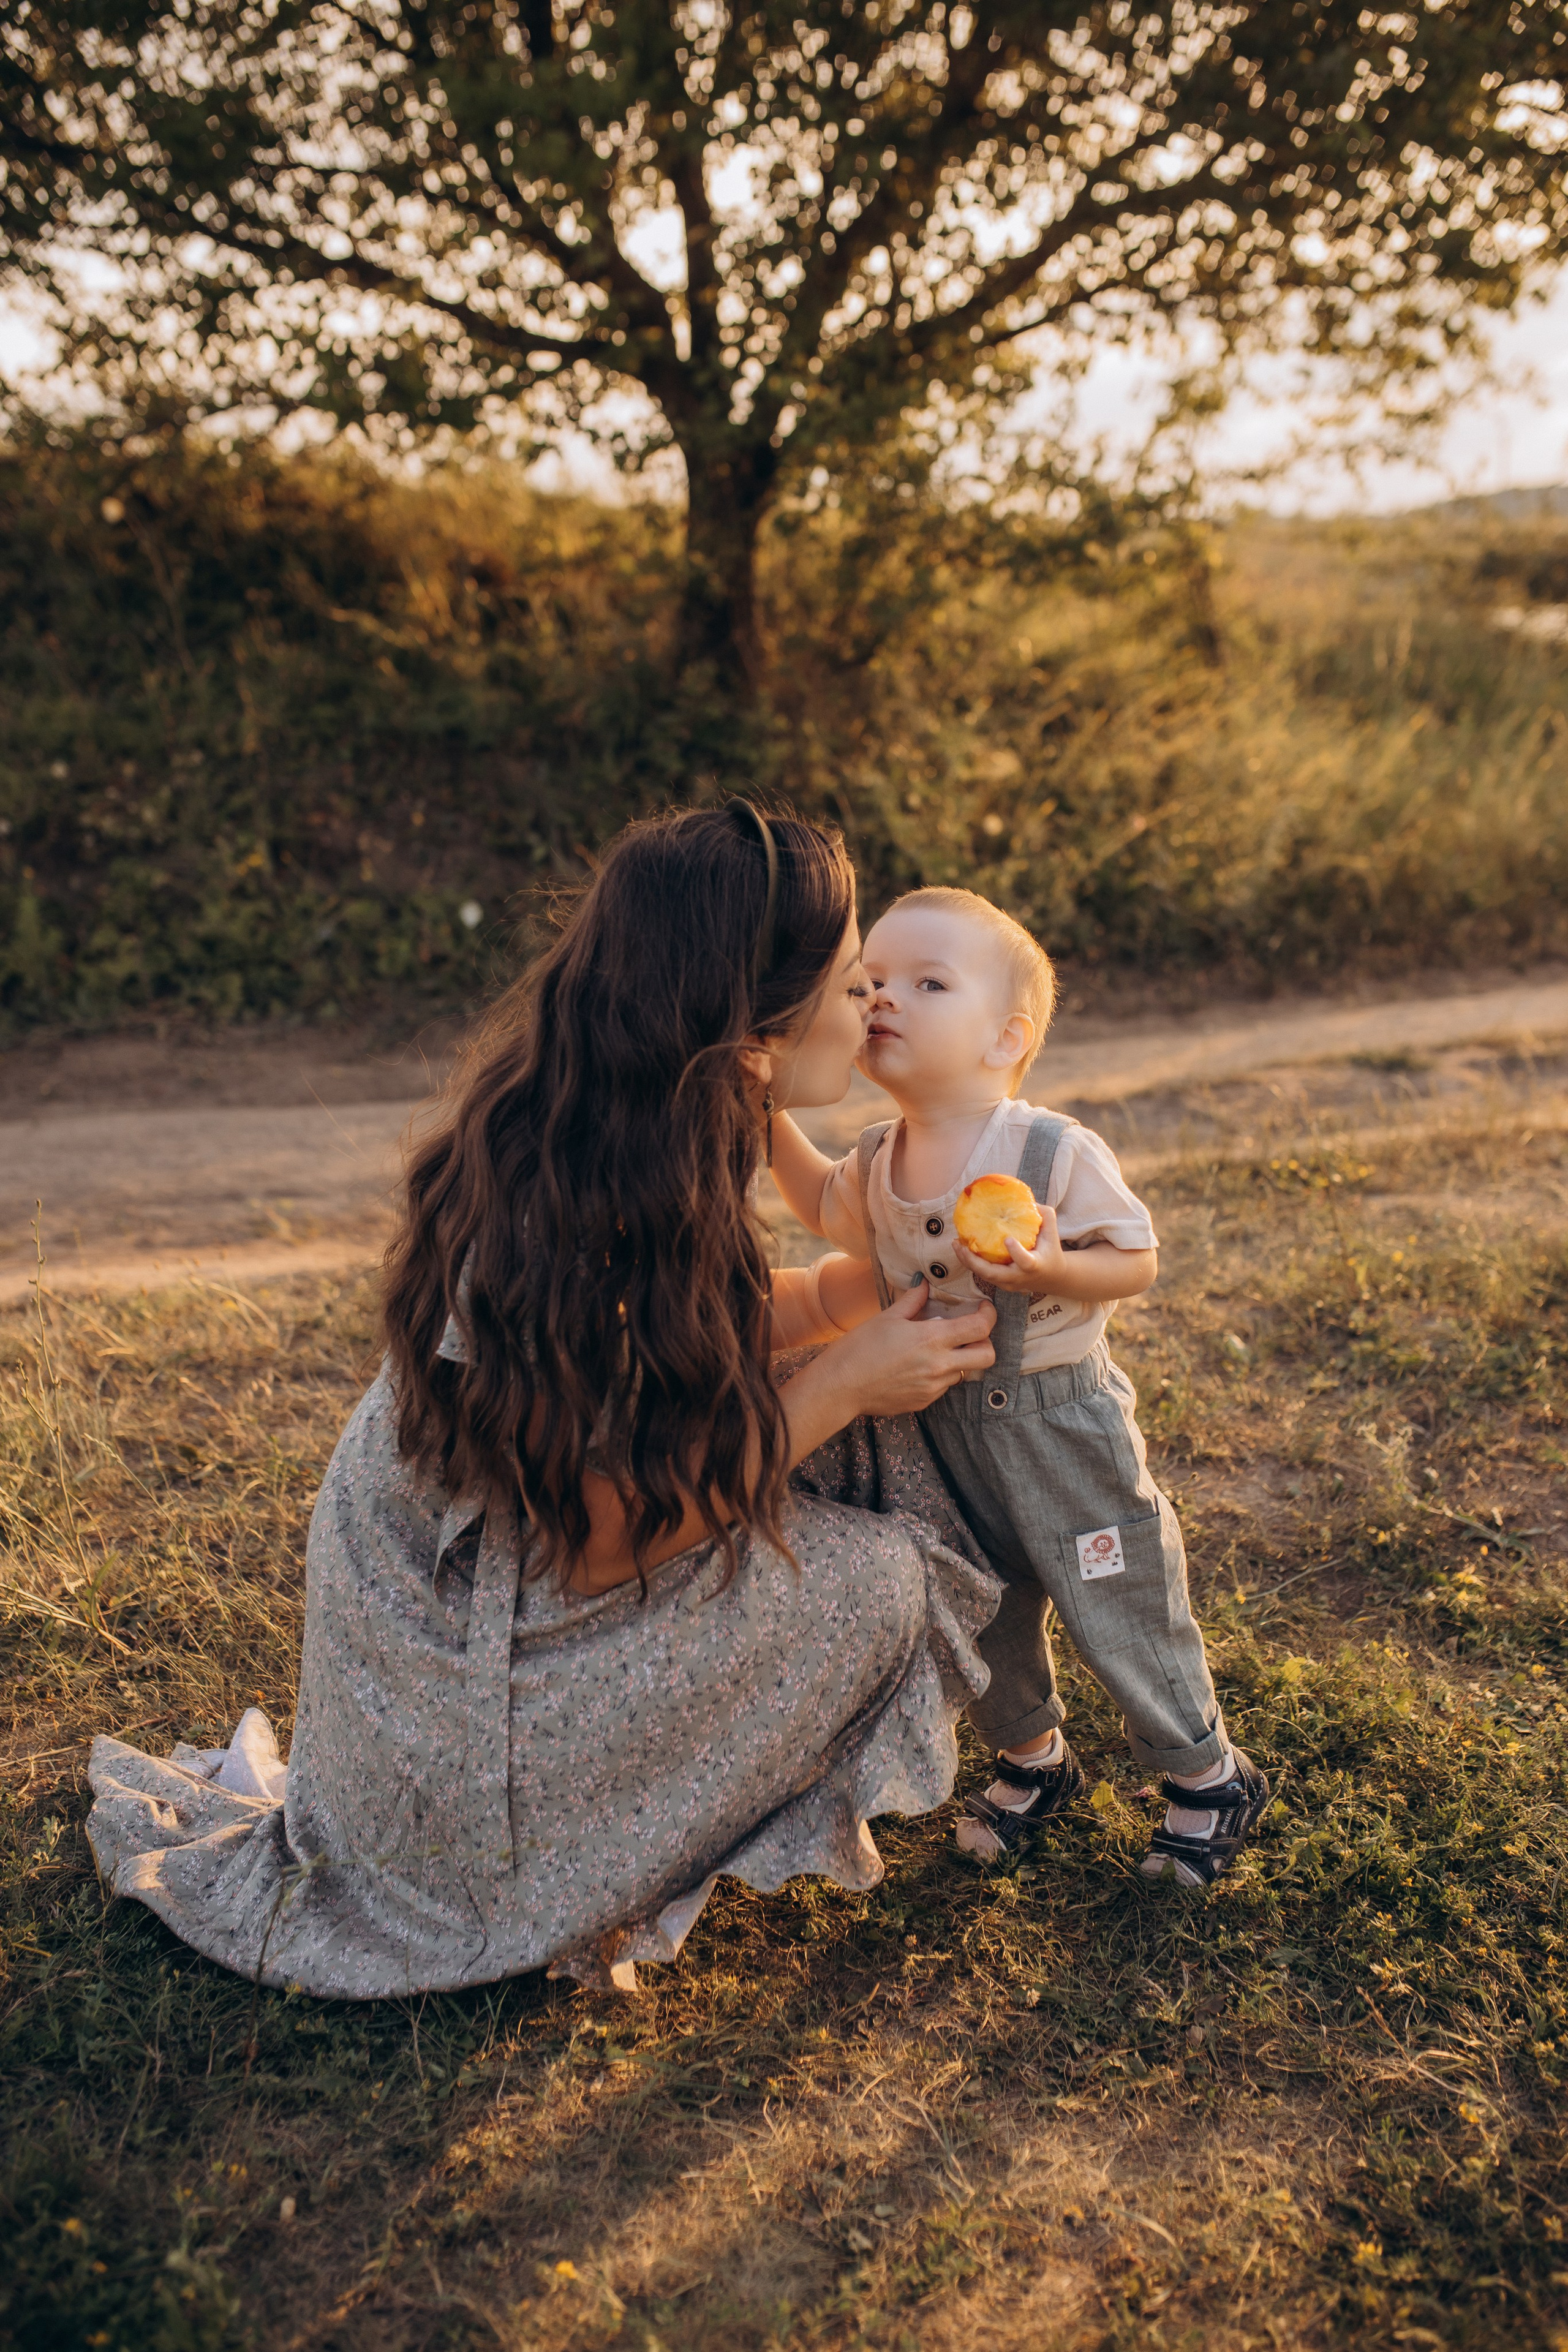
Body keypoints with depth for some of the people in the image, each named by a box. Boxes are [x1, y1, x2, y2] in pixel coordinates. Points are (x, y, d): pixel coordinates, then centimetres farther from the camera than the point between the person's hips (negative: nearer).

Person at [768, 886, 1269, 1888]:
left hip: (1058, 1422, -5)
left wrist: (1048, 1271, -33)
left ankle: (1211, 1776, 34)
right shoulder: (880, 1162, -4)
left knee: (1121, 1616, 8)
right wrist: (773, 1122, 5)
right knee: (983, 1618, 19)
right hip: (942, 1423, 6)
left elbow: (1138, 1260, -15)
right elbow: (827, 1205, 18)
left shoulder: (1057, 1154, -22)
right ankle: (1034, 1759, 48)